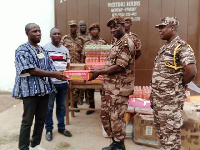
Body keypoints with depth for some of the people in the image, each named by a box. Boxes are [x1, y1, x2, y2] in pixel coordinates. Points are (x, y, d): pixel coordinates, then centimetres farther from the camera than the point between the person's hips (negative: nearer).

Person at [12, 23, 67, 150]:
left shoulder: (43, 50, 15)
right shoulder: (22, 50, -7)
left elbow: (51, 68, 13)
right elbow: (32, 71, -17)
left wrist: (60, 74, -8)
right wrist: (54, 74, -20)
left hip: (44, 88, 7)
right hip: (30, 89, -6)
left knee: (41, 119, 13)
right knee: (27, 121, 2)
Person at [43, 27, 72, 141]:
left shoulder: (65, 50, 12)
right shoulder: (45, 48, -4)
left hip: (63, 82, 5)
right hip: (50, 82, -4)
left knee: (62, 106, 14)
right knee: (49, 107, 5)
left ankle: (61, 127, 28)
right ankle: (49, 129, 20)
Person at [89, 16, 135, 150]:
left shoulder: (127, 43, -14)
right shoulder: (117, 43, 16)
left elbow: (119, 67, -21)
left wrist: (99, 72, -13)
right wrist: (100, 70, 9)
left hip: (119, 89, -10)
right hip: (109, 87, 10)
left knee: (116, 118, 2)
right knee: (105, 115, 15)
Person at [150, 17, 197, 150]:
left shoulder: (182, 47, -15)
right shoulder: (164, 48, 13)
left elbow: (191, 71, -26)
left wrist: (179, 85, -9)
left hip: (171, 99, -9)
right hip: (158, 98, 9)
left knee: (171, 133, 4)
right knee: (161, 130, 19)